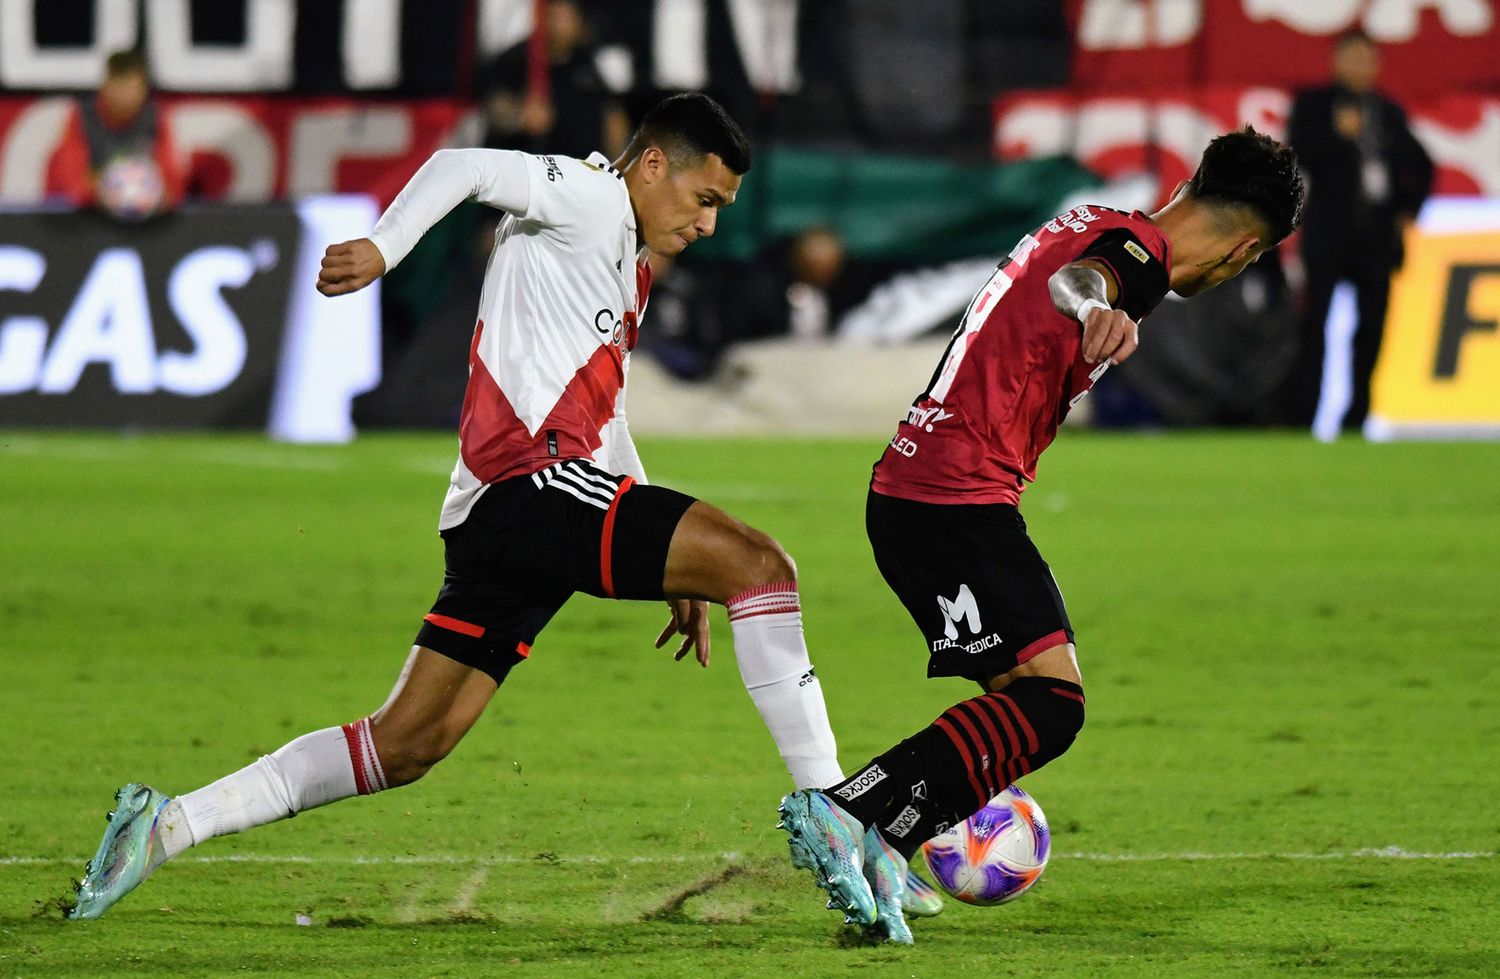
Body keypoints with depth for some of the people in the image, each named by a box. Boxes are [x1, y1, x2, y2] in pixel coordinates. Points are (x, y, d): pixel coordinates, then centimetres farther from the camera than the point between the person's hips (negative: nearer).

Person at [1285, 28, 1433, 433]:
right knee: (1314, 323, -9)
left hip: (1377, 237, 4)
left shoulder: (1389, 112, 16)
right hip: (1329, 234, -4)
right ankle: (1301, 417, -11)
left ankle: (1356, 417, 3)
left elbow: (1421, 165, 23)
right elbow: (1296, 154, -7)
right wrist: (1338, 135, -18)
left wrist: (1409, 211, 10)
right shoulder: (1313, 104, 5)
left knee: (1372, 325, 0)